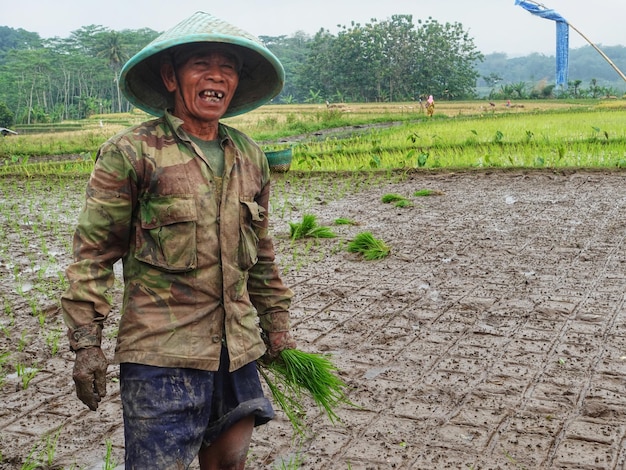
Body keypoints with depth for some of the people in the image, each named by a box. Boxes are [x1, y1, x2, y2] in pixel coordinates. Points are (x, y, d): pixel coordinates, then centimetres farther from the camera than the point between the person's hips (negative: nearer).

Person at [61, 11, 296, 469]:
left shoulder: (249, 156, 9)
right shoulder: (131, 153, -7)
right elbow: (94, 252, -6)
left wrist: (276, 322, 19)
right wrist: (86, 342, -9)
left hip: (238, 347, 5)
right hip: (161, 352, -5)